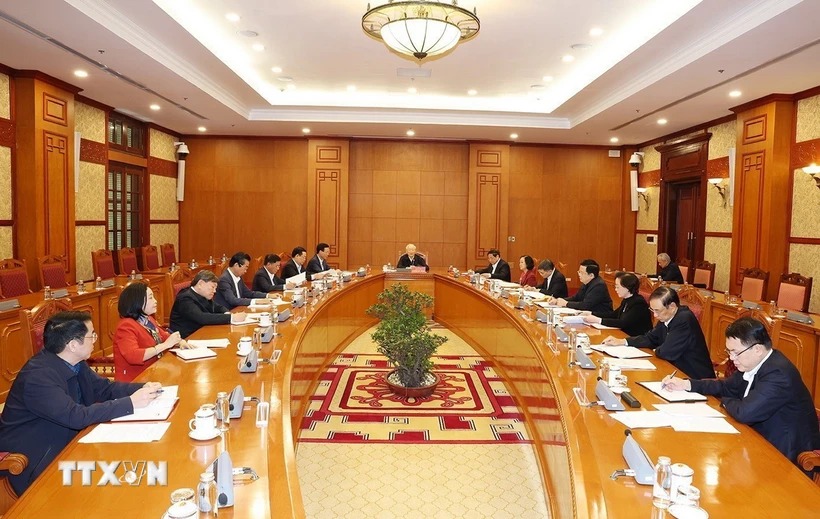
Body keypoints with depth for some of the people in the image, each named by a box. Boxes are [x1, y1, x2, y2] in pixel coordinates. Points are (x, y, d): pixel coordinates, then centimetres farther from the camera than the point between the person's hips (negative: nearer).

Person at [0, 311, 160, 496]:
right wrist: (130, 403, -30)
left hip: (66, 443, 8)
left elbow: (104, 388, 6)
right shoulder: (38, 377, -27)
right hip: (35, 466, -8)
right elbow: (77, 416, -33)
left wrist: (143, 388, -11)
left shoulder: (74, 363, -2)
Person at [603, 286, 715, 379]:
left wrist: (656, 351, -5)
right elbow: (650, 338, 13)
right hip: (678, 371, 7)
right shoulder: (666, 317, -1)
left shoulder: (684, 320, -26)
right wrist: (621, 341, 4)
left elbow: (667, 352, -28)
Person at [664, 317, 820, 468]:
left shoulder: (779, 373, -28)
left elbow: (744, 412, -32)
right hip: (764, 438, 8)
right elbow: (727, 387, 13)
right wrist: (686, 384, 2)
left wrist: (725, 402, -9)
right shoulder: (752, 363, -1)